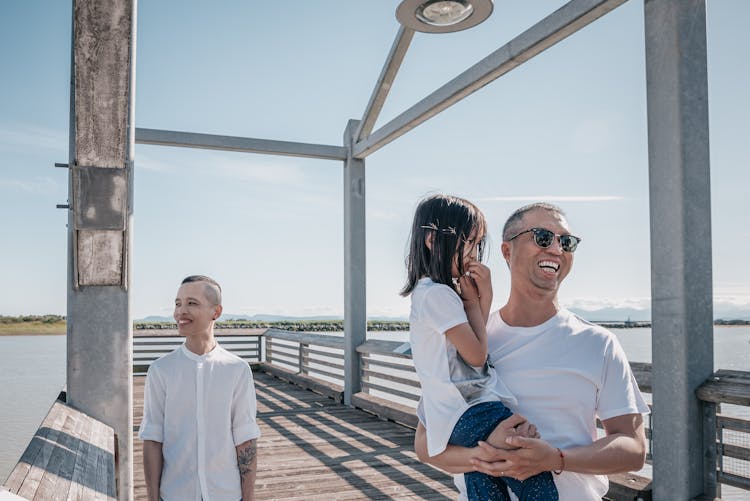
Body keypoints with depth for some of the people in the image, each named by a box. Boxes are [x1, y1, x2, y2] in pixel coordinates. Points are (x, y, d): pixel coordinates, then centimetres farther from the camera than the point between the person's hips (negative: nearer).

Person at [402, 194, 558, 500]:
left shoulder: (443, 292, 18)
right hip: (467, 412, -10)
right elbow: (476, 355, -11)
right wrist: (473, 302, 1)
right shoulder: (437, 293, -13)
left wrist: (484, 298, 8)